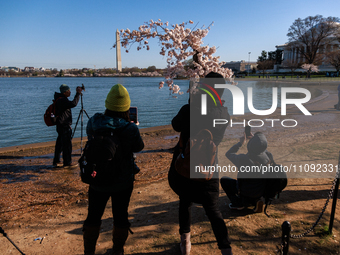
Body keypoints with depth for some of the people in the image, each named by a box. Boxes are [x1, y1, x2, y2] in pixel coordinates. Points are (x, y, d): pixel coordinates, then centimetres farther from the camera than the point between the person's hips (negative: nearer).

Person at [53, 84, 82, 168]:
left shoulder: (59, 99, 14)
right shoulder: (62, 100, -19)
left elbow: (70, 104, 27)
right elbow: (73, 104, -33)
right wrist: (78, 94, -27)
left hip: (60, 125, 11)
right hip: (64, 125, -11)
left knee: (60, 143, 15)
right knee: (67, 144, -3)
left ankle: (56, 162, 22)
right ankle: (67, 163, 4)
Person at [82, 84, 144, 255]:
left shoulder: (93, 123, -14)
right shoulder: (131, 129, -22)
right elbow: (139, 147, -4)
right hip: (123, 182, -1)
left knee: (93, 217, 19)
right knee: (120, 217, 18)